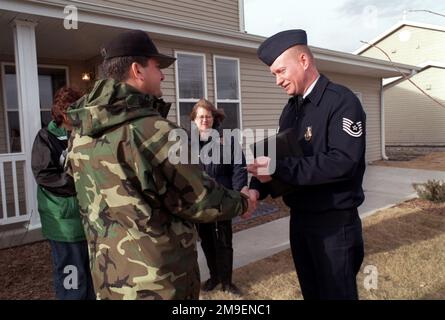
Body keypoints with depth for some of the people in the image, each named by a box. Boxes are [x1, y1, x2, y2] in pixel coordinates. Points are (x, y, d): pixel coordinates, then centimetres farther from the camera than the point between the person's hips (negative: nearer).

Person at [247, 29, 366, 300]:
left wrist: (280, 169, -27)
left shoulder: (342, 101, -15)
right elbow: (277, 156, 9)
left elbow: (343, 162, -27)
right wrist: (257, 188, -9)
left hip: (335, 221, -7)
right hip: (299, 218, 7)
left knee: (337, 293, 10)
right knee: (311, 292, 21)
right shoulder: (291, 108, 10)